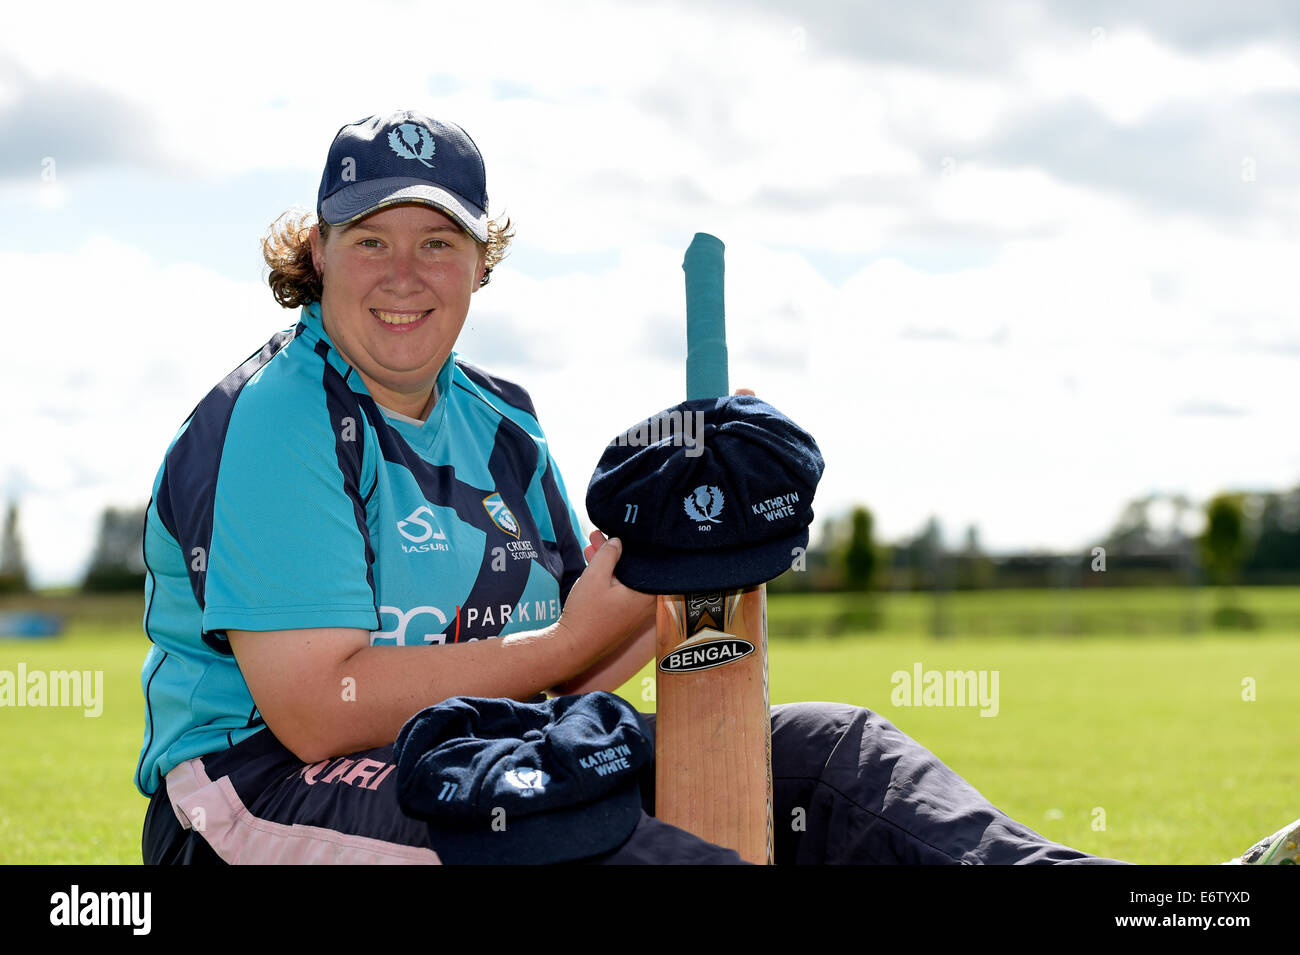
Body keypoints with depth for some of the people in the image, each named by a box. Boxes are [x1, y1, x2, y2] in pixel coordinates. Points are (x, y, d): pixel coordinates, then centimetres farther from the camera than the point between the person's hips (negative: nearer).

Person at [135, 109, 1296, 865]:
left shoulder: (498, 423, 16)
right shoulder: (272, 421, -10)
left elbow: (560, 681, 12)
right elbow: (317, 711, -21)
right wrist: (567, 642, -17)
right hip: (281, 801, -8)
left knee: (819, 751, -5)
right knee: (604, 844, -37)